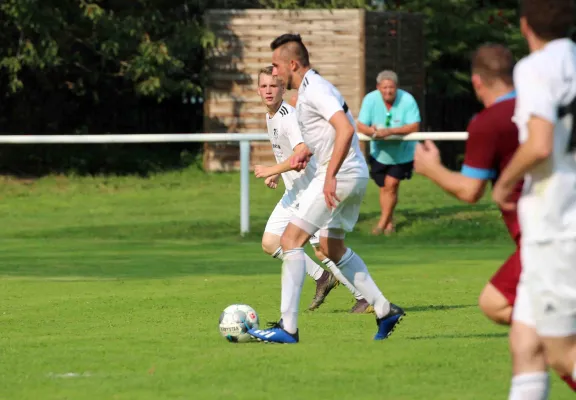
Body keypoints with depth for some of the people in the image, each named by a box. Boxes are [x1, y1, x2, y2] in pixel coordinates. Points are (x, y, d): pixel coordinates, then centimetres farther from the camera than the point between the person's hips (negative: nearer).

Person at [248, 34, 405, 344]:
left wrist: (331, 176, -30)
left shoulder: (315, 89, -15)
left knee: (291, 239, -11)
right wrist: (306, 151, 17)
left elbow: (345, 129, -28)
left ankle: (288, 327, -14)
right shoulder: (308, 89, 17)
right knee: (332, 248, 23)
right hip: (354, 177, 11)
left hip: (340, 176, -11)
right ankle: (384, 310, 24)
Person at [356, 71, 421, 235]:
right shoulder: (370, 99, -15)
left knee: (391, 184, -12)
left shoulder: (407, 100, -22)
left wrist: (390, 131, -40)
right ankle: (389, 222, 26)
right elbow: (361, 126, -16)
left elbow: (414, 127, -27)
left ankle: (382, 223, -2)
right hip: (379, 153, 3)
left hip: (402, 153, -3)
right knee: (384, 187, 10)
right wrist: (372, 131, -41)